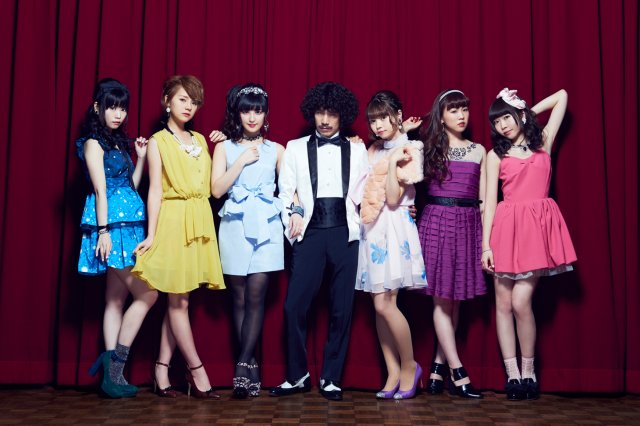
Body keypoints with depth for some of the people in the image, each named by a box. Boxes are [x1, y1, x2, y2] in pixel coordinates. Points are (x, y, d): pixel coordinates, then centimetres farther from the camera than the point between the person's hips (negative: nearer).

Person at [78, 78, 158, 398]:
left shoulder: (119, 142, 18)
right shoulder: (93, 142, -5)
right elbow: (100, 190, -13)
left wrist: (140, 157, 8)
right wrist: (103, 231, -17)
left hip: (128, 224, 8)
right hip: (111, 224, -8)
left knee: (117, 299, 6)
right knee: (146, 294, -9)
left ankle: (111, 373, 8)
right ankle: (114, 366, -3)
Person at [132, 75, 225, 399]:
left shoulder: (200, 140, 17)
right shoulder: (158, 142, 2)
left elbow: (210, 186, 13)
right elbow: (155, 191, -5)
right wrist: (151, 234, -10)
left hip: (199, 224, 5)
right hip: (173, 223, -5)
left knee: (178, 299, 5)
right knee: (178, 300, -4)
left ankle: (162, 369, 12)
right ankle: (196, 371, 2)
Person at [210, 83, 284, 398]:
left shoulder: (275, 150, 11)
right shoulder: (224, 147, 8)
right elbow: (217, 189, -2)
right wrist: (242, 161, -6)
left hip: (266, 226, 0)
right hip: (235, 227, 0)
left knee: (255, 295, -9)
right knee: (239, 298, 2)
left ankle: (243, 365, -8)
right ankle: (251, 366, 10)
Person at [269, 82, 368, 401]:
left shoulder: (357, 150, 15)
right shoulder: (296, 148, 14)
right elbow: (285, 191, 10)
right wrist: (292, 214, -6)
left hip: (344, 233, 0)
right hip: (310, 233, 0)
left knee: (341, 308, 2)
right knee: (294, 305, -7)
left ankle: (331, 378, 14)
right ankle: (297, 375, 10)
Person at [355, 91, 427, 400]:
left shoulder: (409, 150, -4)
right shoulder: (373, 150, 15)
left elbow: (393, 199, -13)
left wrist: (392, 163, -21)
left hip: (394, 227, -6)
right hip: (372, 226, 6)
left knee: (384, 304, -11)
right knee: (380, 306, 5)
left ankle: (409, 366, 8)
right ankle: (393, 373, 13)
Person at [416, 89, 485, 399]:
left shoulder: (478, 151, 12)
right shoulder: (429, 147, 5)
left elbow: (483, 197, 10)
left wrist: (487, 236, 5)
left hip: (468, 224, 3)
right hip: (437, 221, -3)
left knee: (455, 299, 4)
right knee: (442, 298, -4)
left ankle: (438, 367, 13)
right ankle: (457, 372, 0)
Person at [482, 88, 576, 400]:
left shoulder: (543, 142, 11)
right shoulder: (496, 155, 7)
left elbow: (562, 96, 17)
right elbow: (490, 201, 2)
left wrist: (528, 113, 19)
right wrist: (486, 245, -5)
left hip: (538, 227, -1)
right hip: (506, 228, 1)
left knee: (521, 302, -11)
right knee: (503, 304, -1)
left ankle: (528, 372, 4)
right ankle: (513, 374, 6)